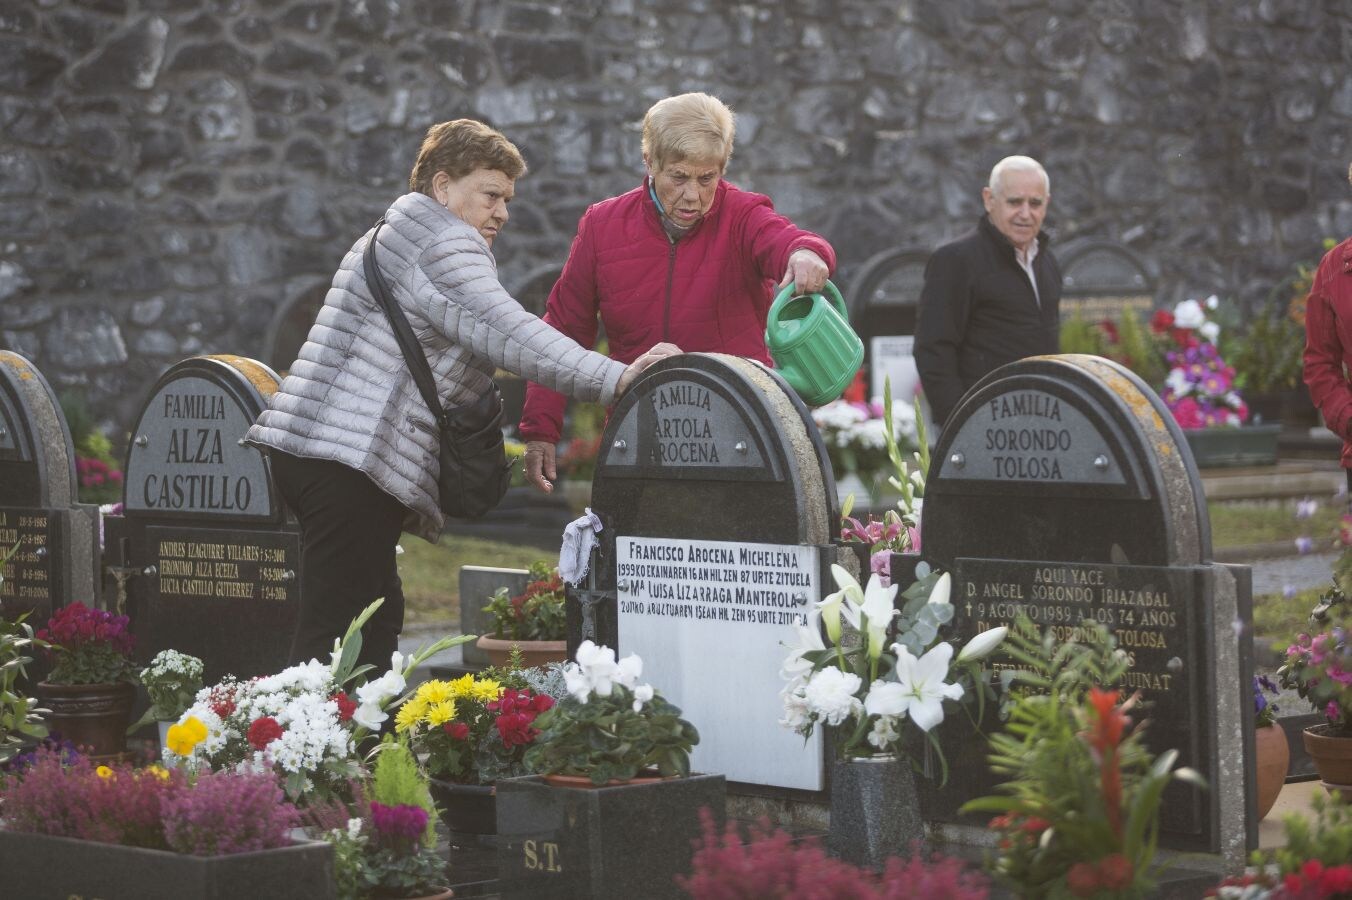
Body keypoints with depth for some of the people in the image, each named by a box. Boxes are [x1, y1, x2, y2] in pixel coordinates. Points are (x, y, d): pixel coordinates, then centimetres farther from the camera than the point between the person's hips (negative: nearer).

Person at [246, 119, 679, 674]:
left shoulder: (393, 236, 27)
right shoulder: (444, 243, -7)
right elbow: (507, 333, -19)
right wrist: (615, 380, -23)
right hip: (350, 458, -11)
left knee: (376, 613, 12)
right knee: (337, 630, -13)